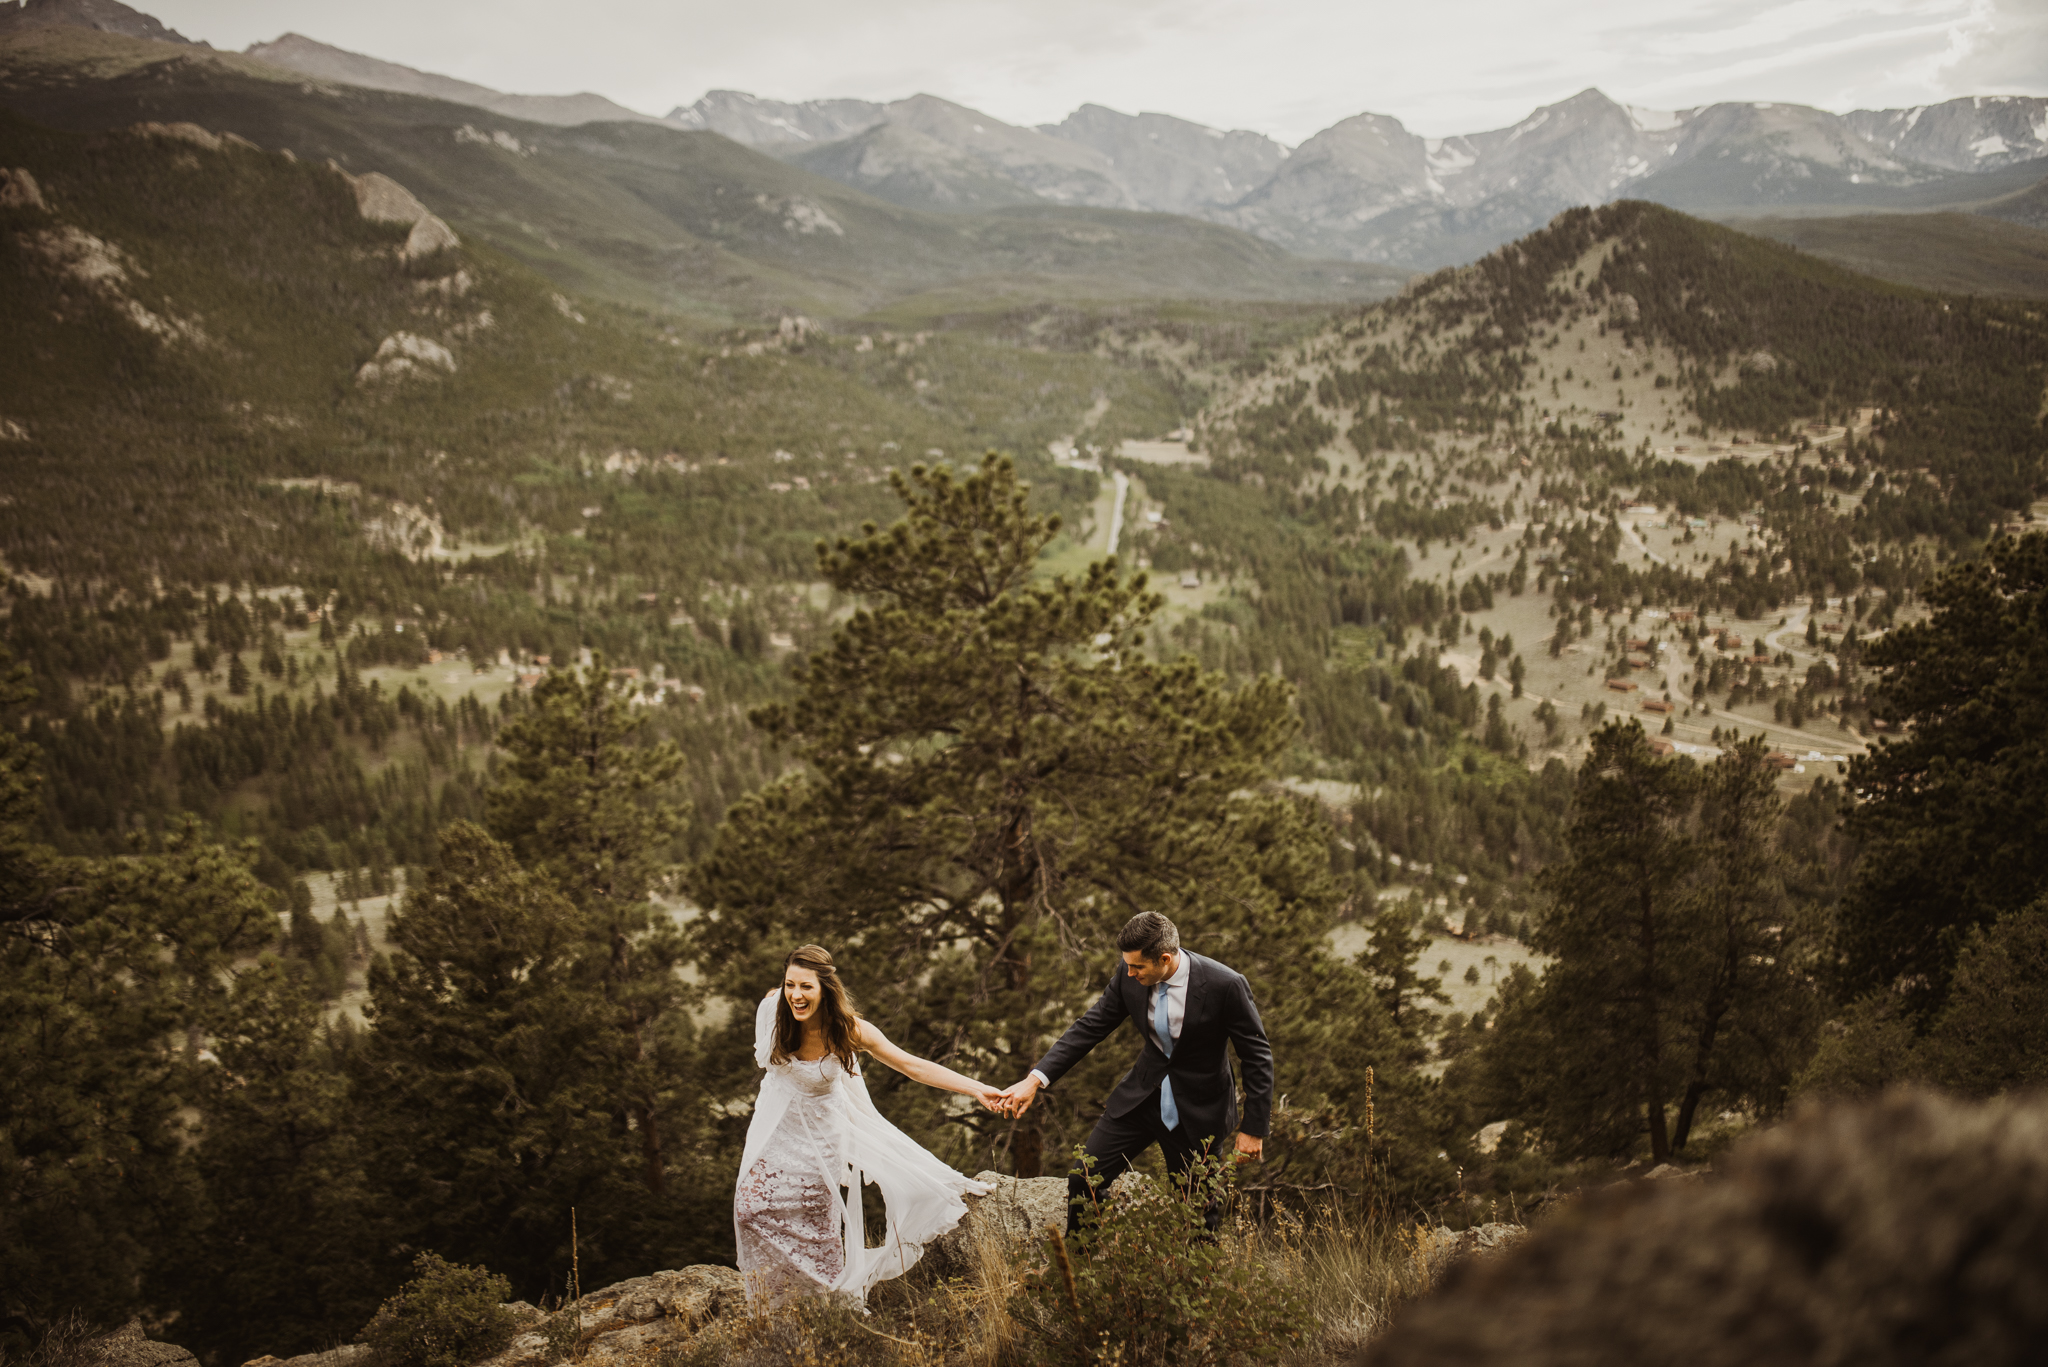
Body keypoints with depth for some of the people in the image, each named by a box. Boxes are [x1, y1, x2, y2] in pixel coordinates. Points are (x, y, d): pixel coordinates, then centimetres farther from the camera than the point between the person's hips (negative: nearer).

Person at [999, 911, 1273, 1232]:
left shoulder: (1225, 985, -24)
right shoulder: (1128, 976, -12)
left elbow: (1258, 1057, -13)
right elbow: (1091, 1027, -3)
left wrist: (1253, 1128, -11)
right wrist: (1036, 1079, -12)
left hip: (1197, 1109, -4)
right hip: (1141, 1096, 4)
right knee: (1083, 1181, 1)